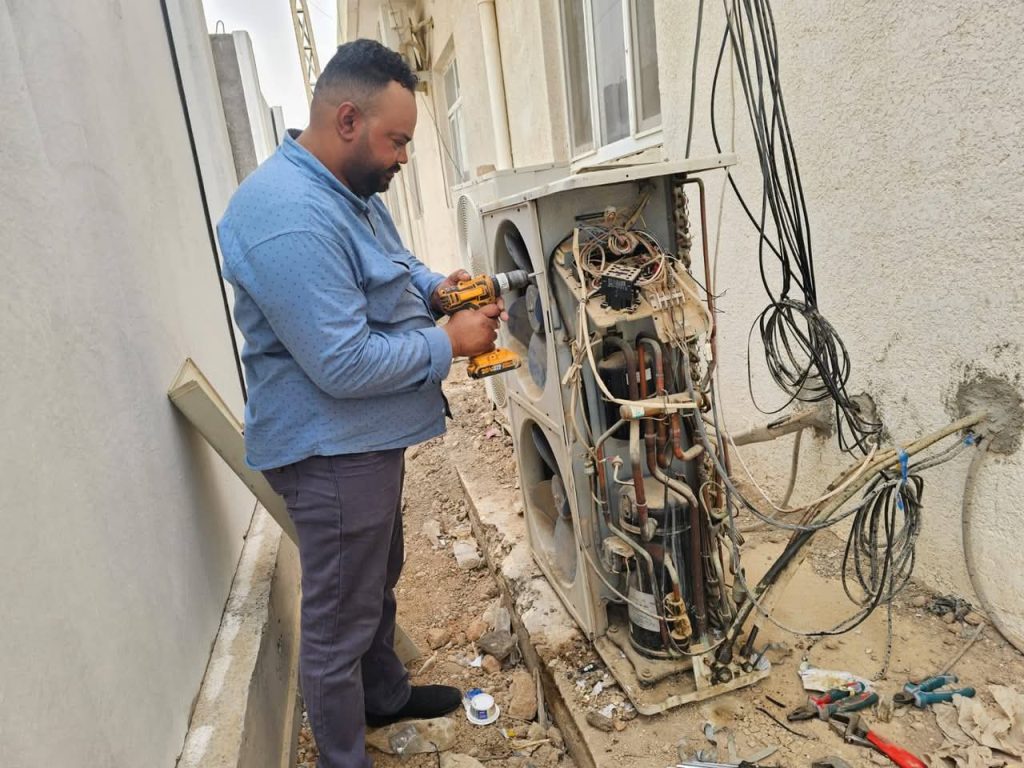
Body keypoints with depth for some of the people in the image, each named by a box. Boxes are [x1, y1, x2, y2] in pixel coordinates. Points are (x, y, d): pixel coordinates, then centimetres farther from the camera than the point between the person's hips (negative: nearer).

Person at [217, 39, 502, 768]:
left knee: (378, 582, 27)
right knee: (340, 618, 7)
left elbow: (386, 272, 21)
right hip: (333, 451, -11)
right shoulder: (289, 217, -27)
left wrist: (436, 286, 0)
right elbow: (343, 364, -29)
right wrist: (449, 342, -18)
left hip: (365, 437, 11)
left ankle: (387, 694, 50)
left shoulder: (348, 188, 7)